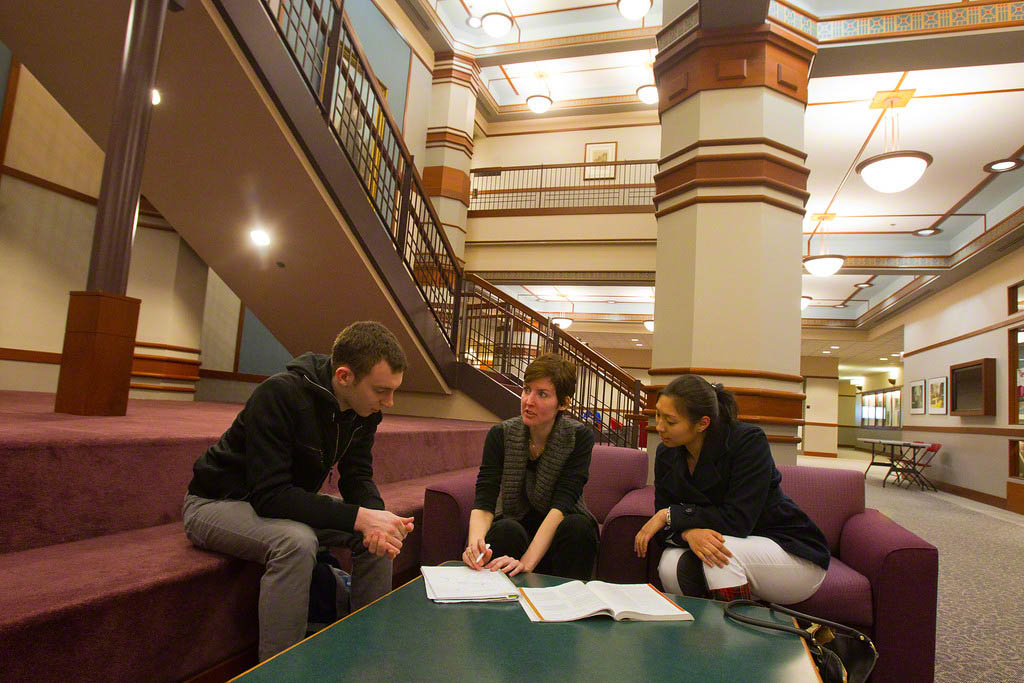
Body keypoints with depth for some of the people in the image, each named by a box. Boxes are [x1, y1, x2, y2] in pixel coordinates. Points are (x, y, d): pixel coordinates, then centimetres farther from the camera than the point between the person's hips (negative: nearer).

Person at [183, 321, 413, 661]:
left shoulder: (364, 408, -10)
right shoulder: (280, 394, -32)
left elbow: (357, 477, -5)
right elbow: (270, 495, -35)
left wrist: (376, 518, -27)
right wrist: (359, 517, -39)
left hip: (288, 500, 7)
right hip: (218, 502, -6)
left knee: (379, 533, -9)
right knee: (296, 541, -35)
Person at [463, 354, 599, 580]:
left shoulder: (579, 437, -15)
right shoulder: (500, 434, -11)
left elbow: (561, 504, -25)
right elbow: (484, 501, -19)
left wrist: (527, 561, -38)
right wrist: (475, 541, -41)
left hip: (556, 531, 0)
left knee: (579, 526, -32)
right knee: (506, 530, -32)